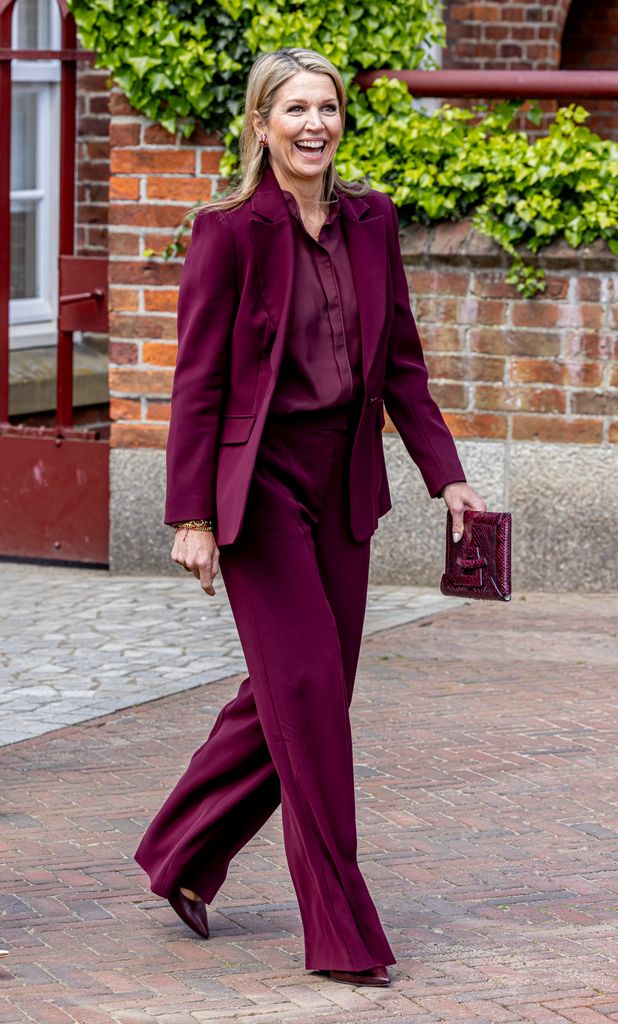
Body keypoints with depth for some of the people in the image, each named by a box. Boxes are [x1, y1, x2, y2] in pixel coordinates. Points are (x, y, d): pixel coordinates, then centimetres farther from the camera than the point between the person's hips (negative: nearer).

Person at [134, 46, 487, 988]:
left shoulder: (371, 222, 7)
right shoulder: (229, 232, -8)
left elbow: (401, 363, 13)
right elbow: (198, 381, -8)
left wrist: (445, 475, 5)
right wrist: (191, 515, -12)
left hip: (344, 483, 6)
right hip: (259, 479, -6)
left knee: (291, 694, 11)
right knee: (308, 692, -7)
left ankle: (182, 857, 31)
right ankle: (342, 936, -1)